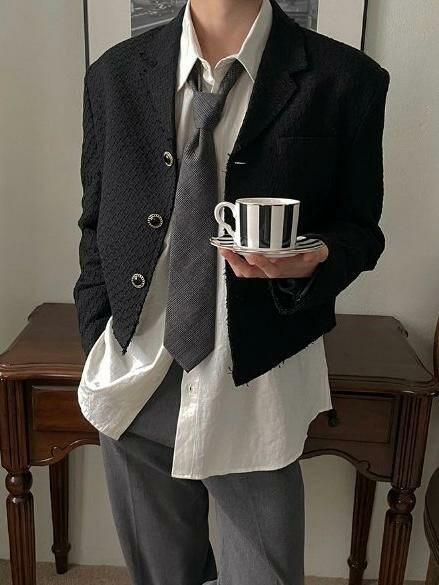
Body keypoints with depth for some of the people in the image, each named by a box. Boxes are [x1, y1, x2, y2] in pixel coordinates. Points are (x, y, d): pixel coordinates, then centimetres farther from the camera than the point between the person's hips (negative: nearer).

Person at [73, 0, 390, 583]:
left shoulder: (348, 81, -6)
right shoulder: (116, 74, 3)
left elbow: (359, 229, 2)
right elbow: (96, 228, 8)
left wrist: (313, 261, -20)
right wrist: (96, 354, 2)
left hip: (256, 389, -2)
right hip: (133, 382, 3)